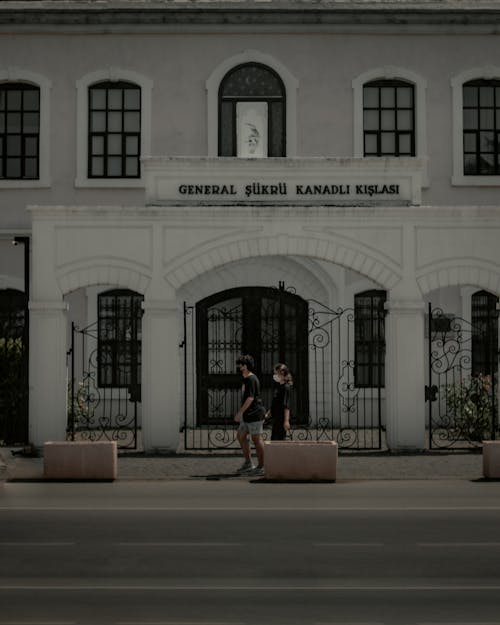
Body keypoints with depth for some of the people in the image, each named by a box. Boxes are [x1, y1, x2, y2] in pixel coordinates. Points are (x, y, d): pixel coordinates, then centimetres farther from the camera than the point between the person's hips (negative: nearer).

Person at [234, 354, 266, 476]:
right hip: (248, 415, 11)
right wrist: (241, 413, 24)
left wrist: (240, 412, -19)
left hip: (255, 414, -11)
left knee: (256, 439, -6)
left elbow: (250, 398, -21)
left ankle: (261, 467, -2)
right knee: (241, 436, 14)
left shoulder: (251, 379, -14)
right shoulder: (246, 379, 17)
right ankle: (248, 463, 19)